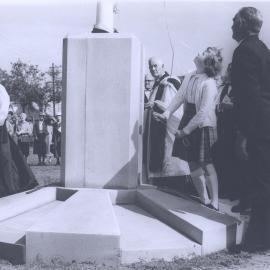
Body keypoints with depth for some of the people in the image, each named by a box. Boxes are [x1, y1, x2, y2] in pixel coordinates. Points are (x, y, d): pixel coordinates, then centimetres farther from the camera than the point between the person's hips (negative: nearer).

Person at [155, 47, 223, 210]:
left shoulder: (209, 84, -17)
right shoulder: (190, 77, 5)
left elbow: (204, 112, -20)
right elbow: (179, 97, 8)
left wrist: (186, 130, -20)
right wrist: (167, 114, -4)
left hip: (202, 127, -7)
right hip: (188, 121, 7)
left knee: (206, 164, -2)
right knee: (193, 164, 10)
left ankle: (214, 202, 8)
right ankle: (204, 200, 21)